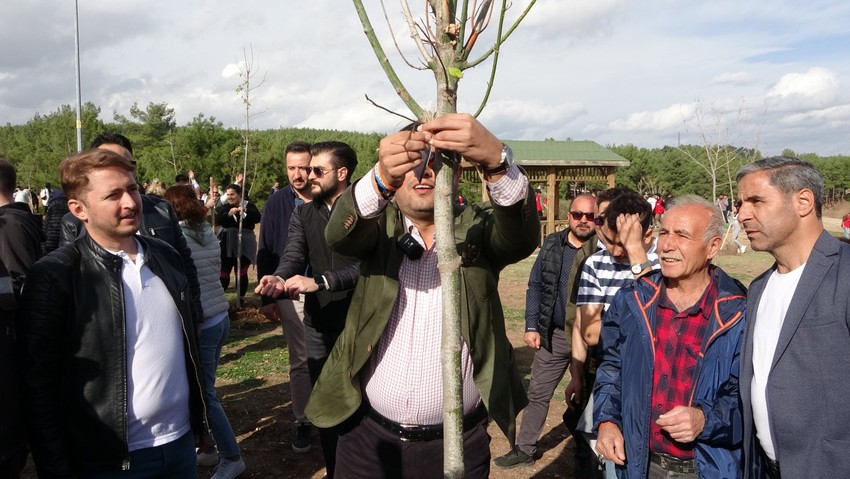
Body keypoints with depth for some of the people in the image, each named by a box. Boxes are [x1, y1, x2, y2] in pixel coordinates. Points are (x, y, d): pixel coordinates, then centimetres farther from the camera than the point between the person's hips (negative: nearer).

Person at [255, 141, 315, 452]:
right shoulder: (277, 203, 0)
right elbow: (265, 253, 3)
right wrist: (267, 298, 1)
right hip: (292, 295, 1)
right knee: (300, 361, 10)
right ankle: (302, 421, 23)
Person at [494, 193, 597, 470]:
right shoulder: (552, 245, 2)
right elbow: (535, 286, 7)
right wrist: (532, 327, 1)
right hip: (554, 334, 4)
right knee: (538, 393, 12)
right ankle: (525, 449, 27)